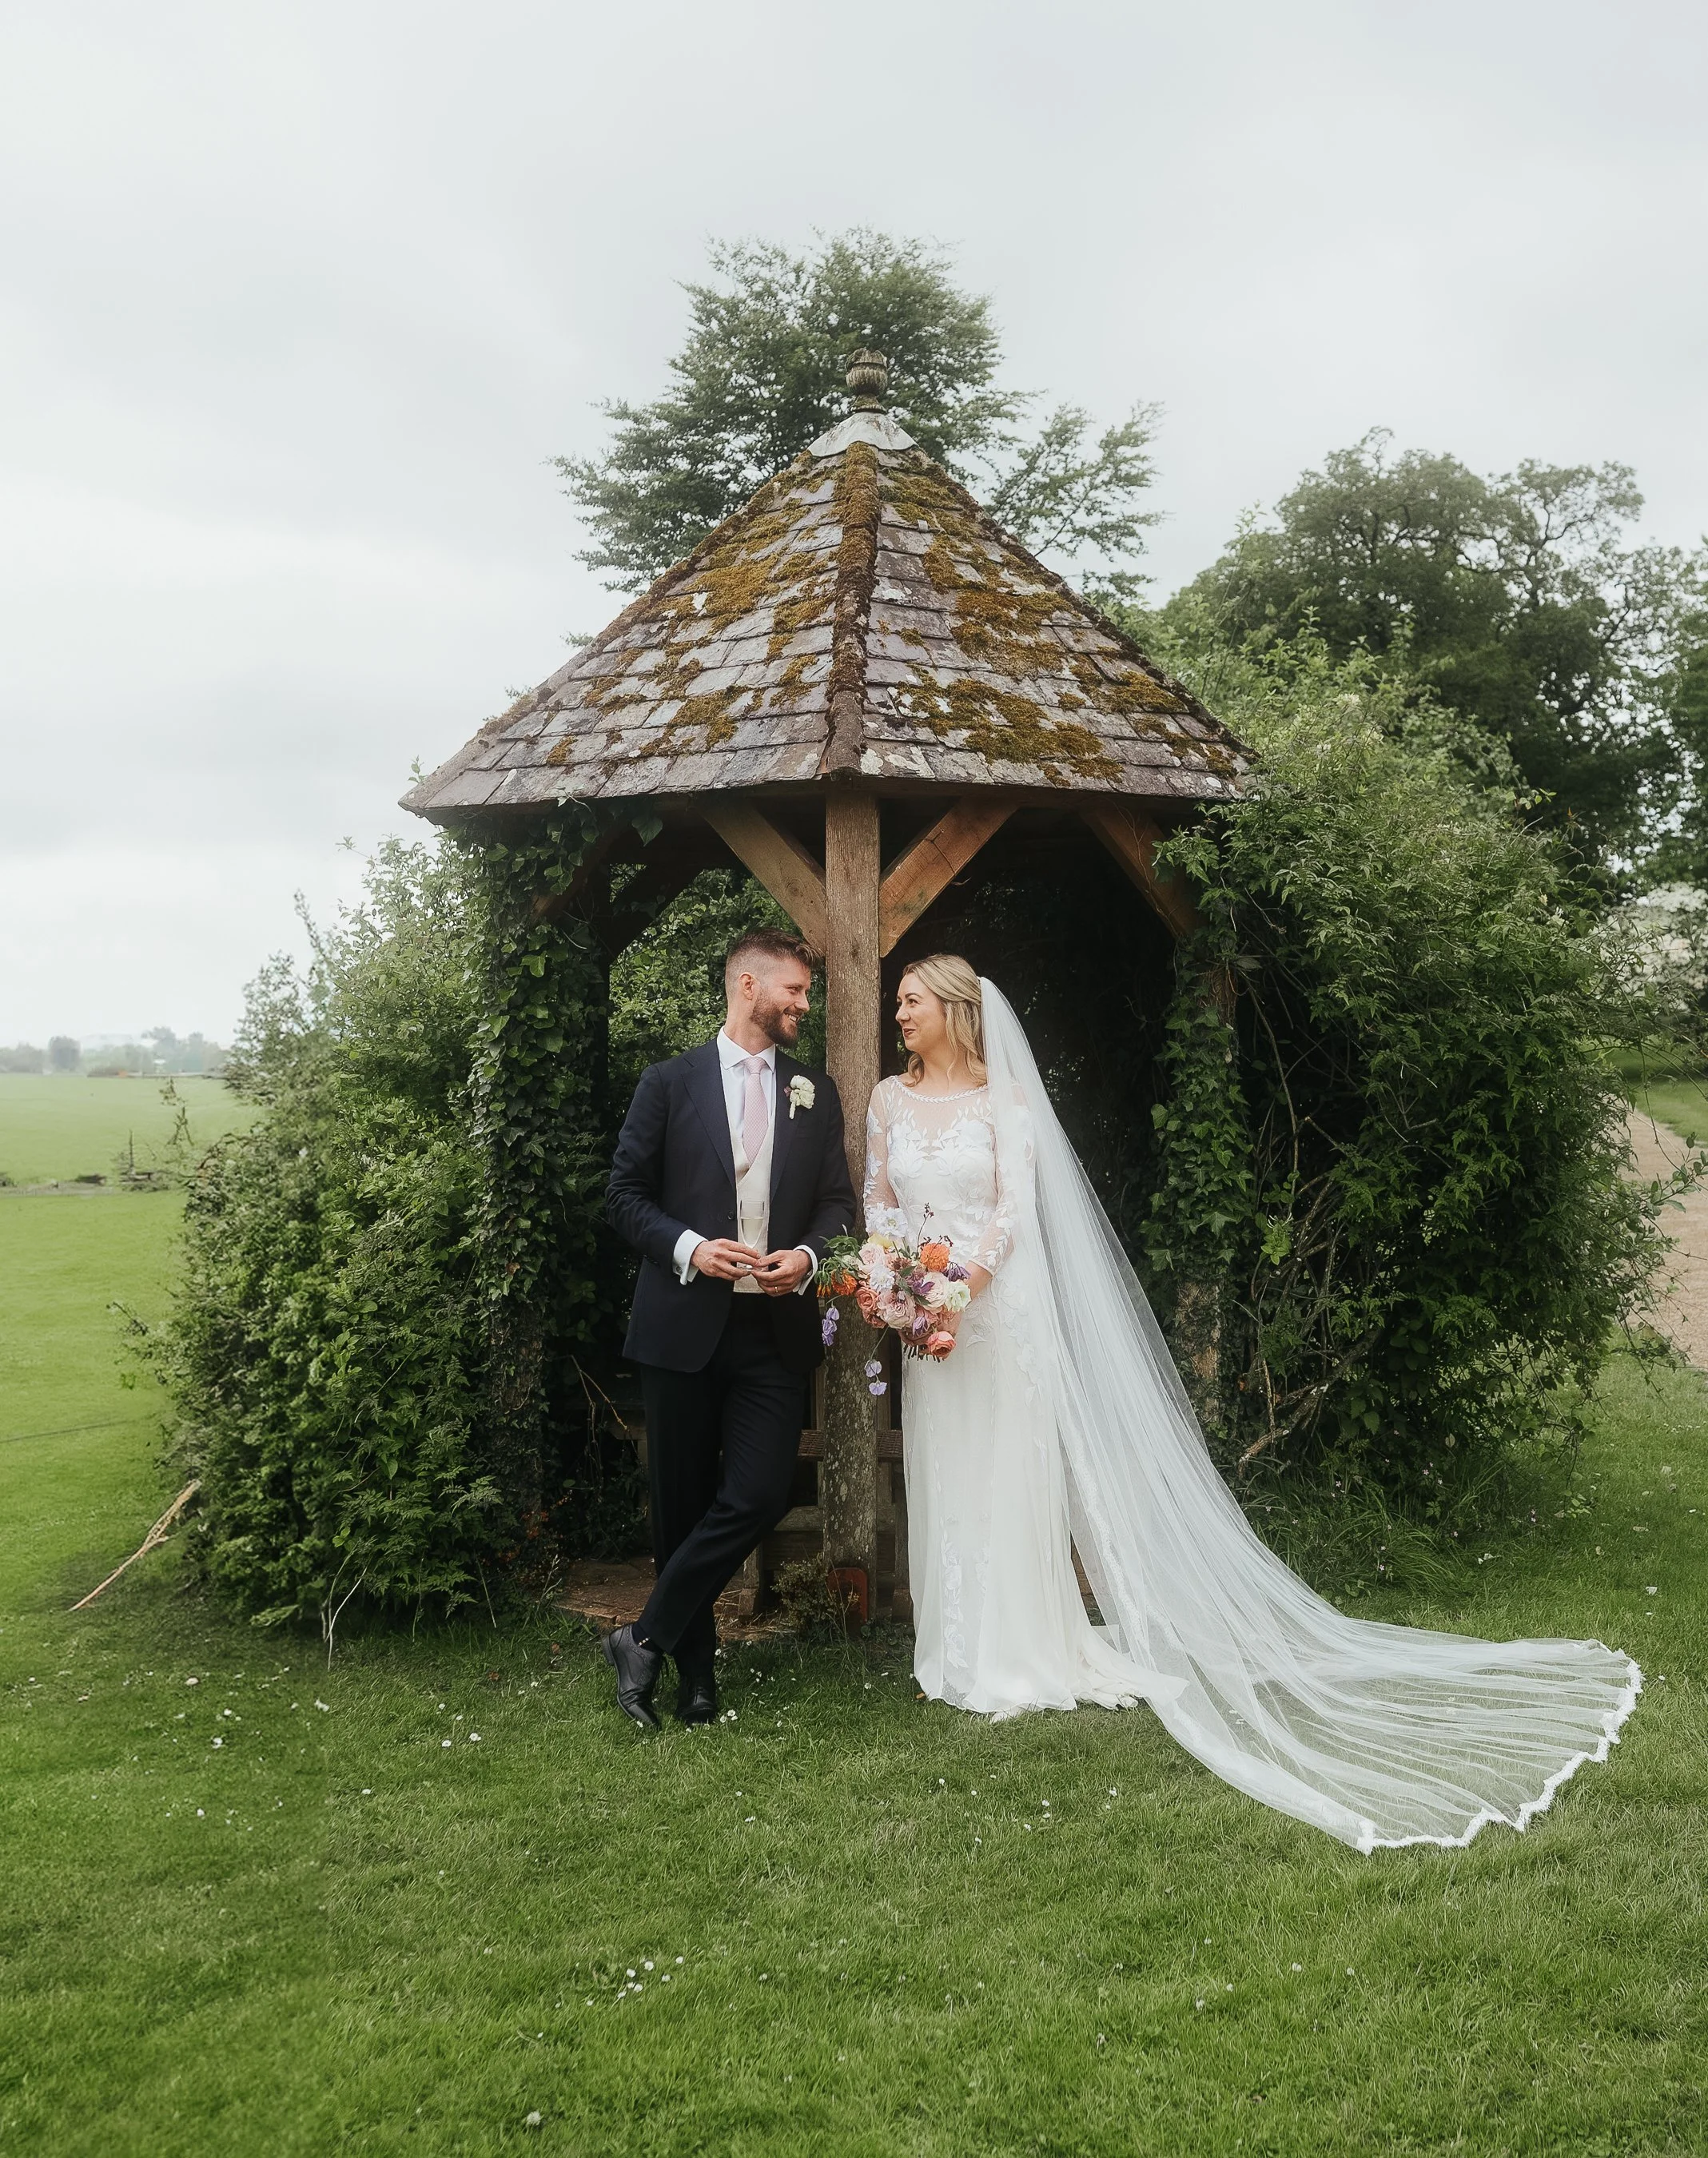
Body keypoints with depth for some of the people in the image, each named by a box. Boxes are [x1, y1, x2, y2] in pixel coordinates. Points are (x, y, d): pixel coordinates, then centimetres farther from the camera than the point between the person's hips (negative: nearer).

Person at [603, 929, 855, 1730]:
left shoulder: (815, 1093, 12)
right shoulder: (669, 1083, 3)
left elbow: (838, 1200, 13)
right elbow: (625, 1193, 3)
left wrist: (806, 1255, -7)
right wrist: (688, 1247, -13)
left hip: (775, 1329, 2)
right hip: (682, 1325, -2)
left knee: (758, 1497, -11)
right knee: (682, 1505, 5)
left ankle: (646, 1640, 5)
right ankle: (694, 1671, 21)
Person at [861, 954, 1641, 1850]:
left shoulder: (1005, 1098, -5)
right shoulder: (890, 1099, 9)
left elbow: (1013, 1208, -11)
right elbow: (878, 1202, 11)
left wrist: (958, 1291, -20)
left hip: (999, 1305, -5)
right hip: (924, 1312, 5)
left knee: (1012, 1475, -1)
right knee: (943, 1479, 9)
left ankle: (1021, 1655, 9)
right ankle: (964, 1650, 21)